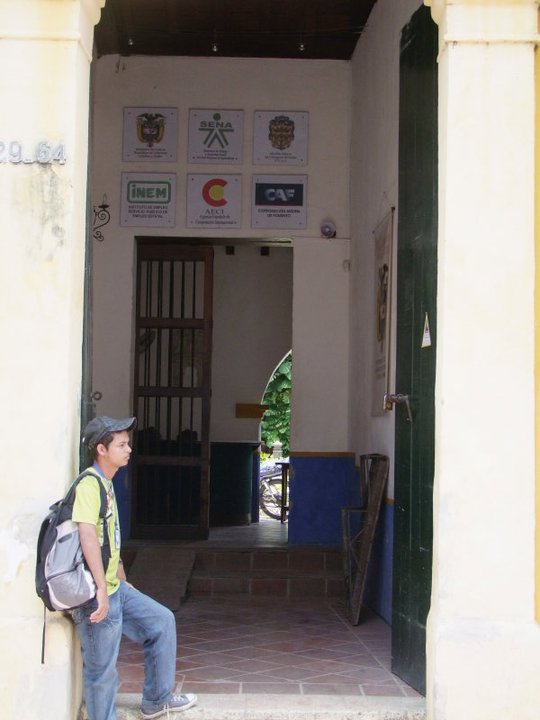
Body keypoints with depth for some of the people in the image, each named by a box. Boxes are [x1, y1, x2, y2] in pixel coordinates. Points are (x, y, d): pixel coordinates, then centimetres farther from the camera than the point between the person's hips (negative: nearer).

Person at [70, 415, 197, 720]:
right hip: (97, 596, -10)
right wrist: (102, 590, -32)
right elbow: (88, 535, -30)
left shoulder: (107, 484, 14)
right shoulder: (89, 484, -17)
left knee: (162, 621, 19)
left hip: (115, 589, 10)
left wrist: (123, 583, 25)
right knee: (102, 670, -1)